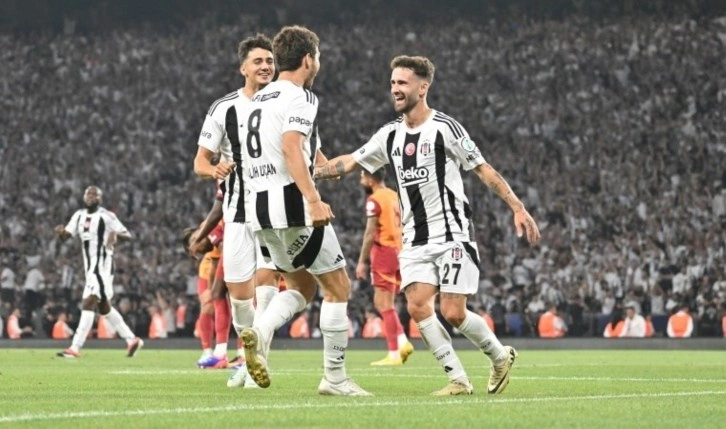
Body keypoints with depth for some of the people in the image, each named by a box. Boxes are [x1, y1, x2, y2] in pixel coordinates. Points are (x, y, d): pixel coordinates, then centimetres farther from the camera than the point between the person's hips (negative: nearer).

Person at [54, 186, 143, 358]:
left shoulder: (106, 216, -8)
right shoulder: (79, 216, 12)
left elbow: (128, 235, -6)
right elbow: (66, 236, 9)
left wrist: (116, 234, -28)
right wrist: (61, 232, -15)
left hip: (103, 265, -9)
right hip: (90, 266, 9)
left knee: (89, 303, -15)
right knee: (104, 306, 16)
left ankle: (75, 347, -19)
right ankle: (131, 340, 29)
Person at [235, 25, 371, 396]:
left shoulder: (255, 101, 19)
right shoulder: (299, 97, -7)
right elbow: (291, 147, -22)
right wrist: (313, 199, -30)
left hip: (259, 206, 8)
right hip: (292, 203, -8)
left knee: (302, 286, 20)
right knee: (338, 286, 4)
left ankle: (259, 331, -8)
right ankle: (334, 377, 4)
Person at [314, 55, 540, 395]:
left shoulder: (445, 128, -9)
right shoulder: (390, 135, 9)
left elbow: (484, 170, -8)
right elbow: (351, 162, 15)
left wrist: (518, 208, -13)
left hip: (452, 235, -6)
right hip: (415, 239, 6)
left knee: (452, 313, -11)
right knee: (418, 306, -12)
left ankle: (500, 356, 16)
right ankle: (458, 379, -4)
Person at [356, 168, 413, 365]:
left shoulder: (374, 199, -9)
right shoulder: (396, 197, 15)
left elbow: (371, 233, -14)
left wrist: (362, 261, -11)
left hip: (384, 250, -8)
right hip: (400, 251, 8)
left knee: (384, 305, -5)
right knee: (383, 303, 16)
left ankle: (394, 354, -7)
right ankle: (402, 341, 3)